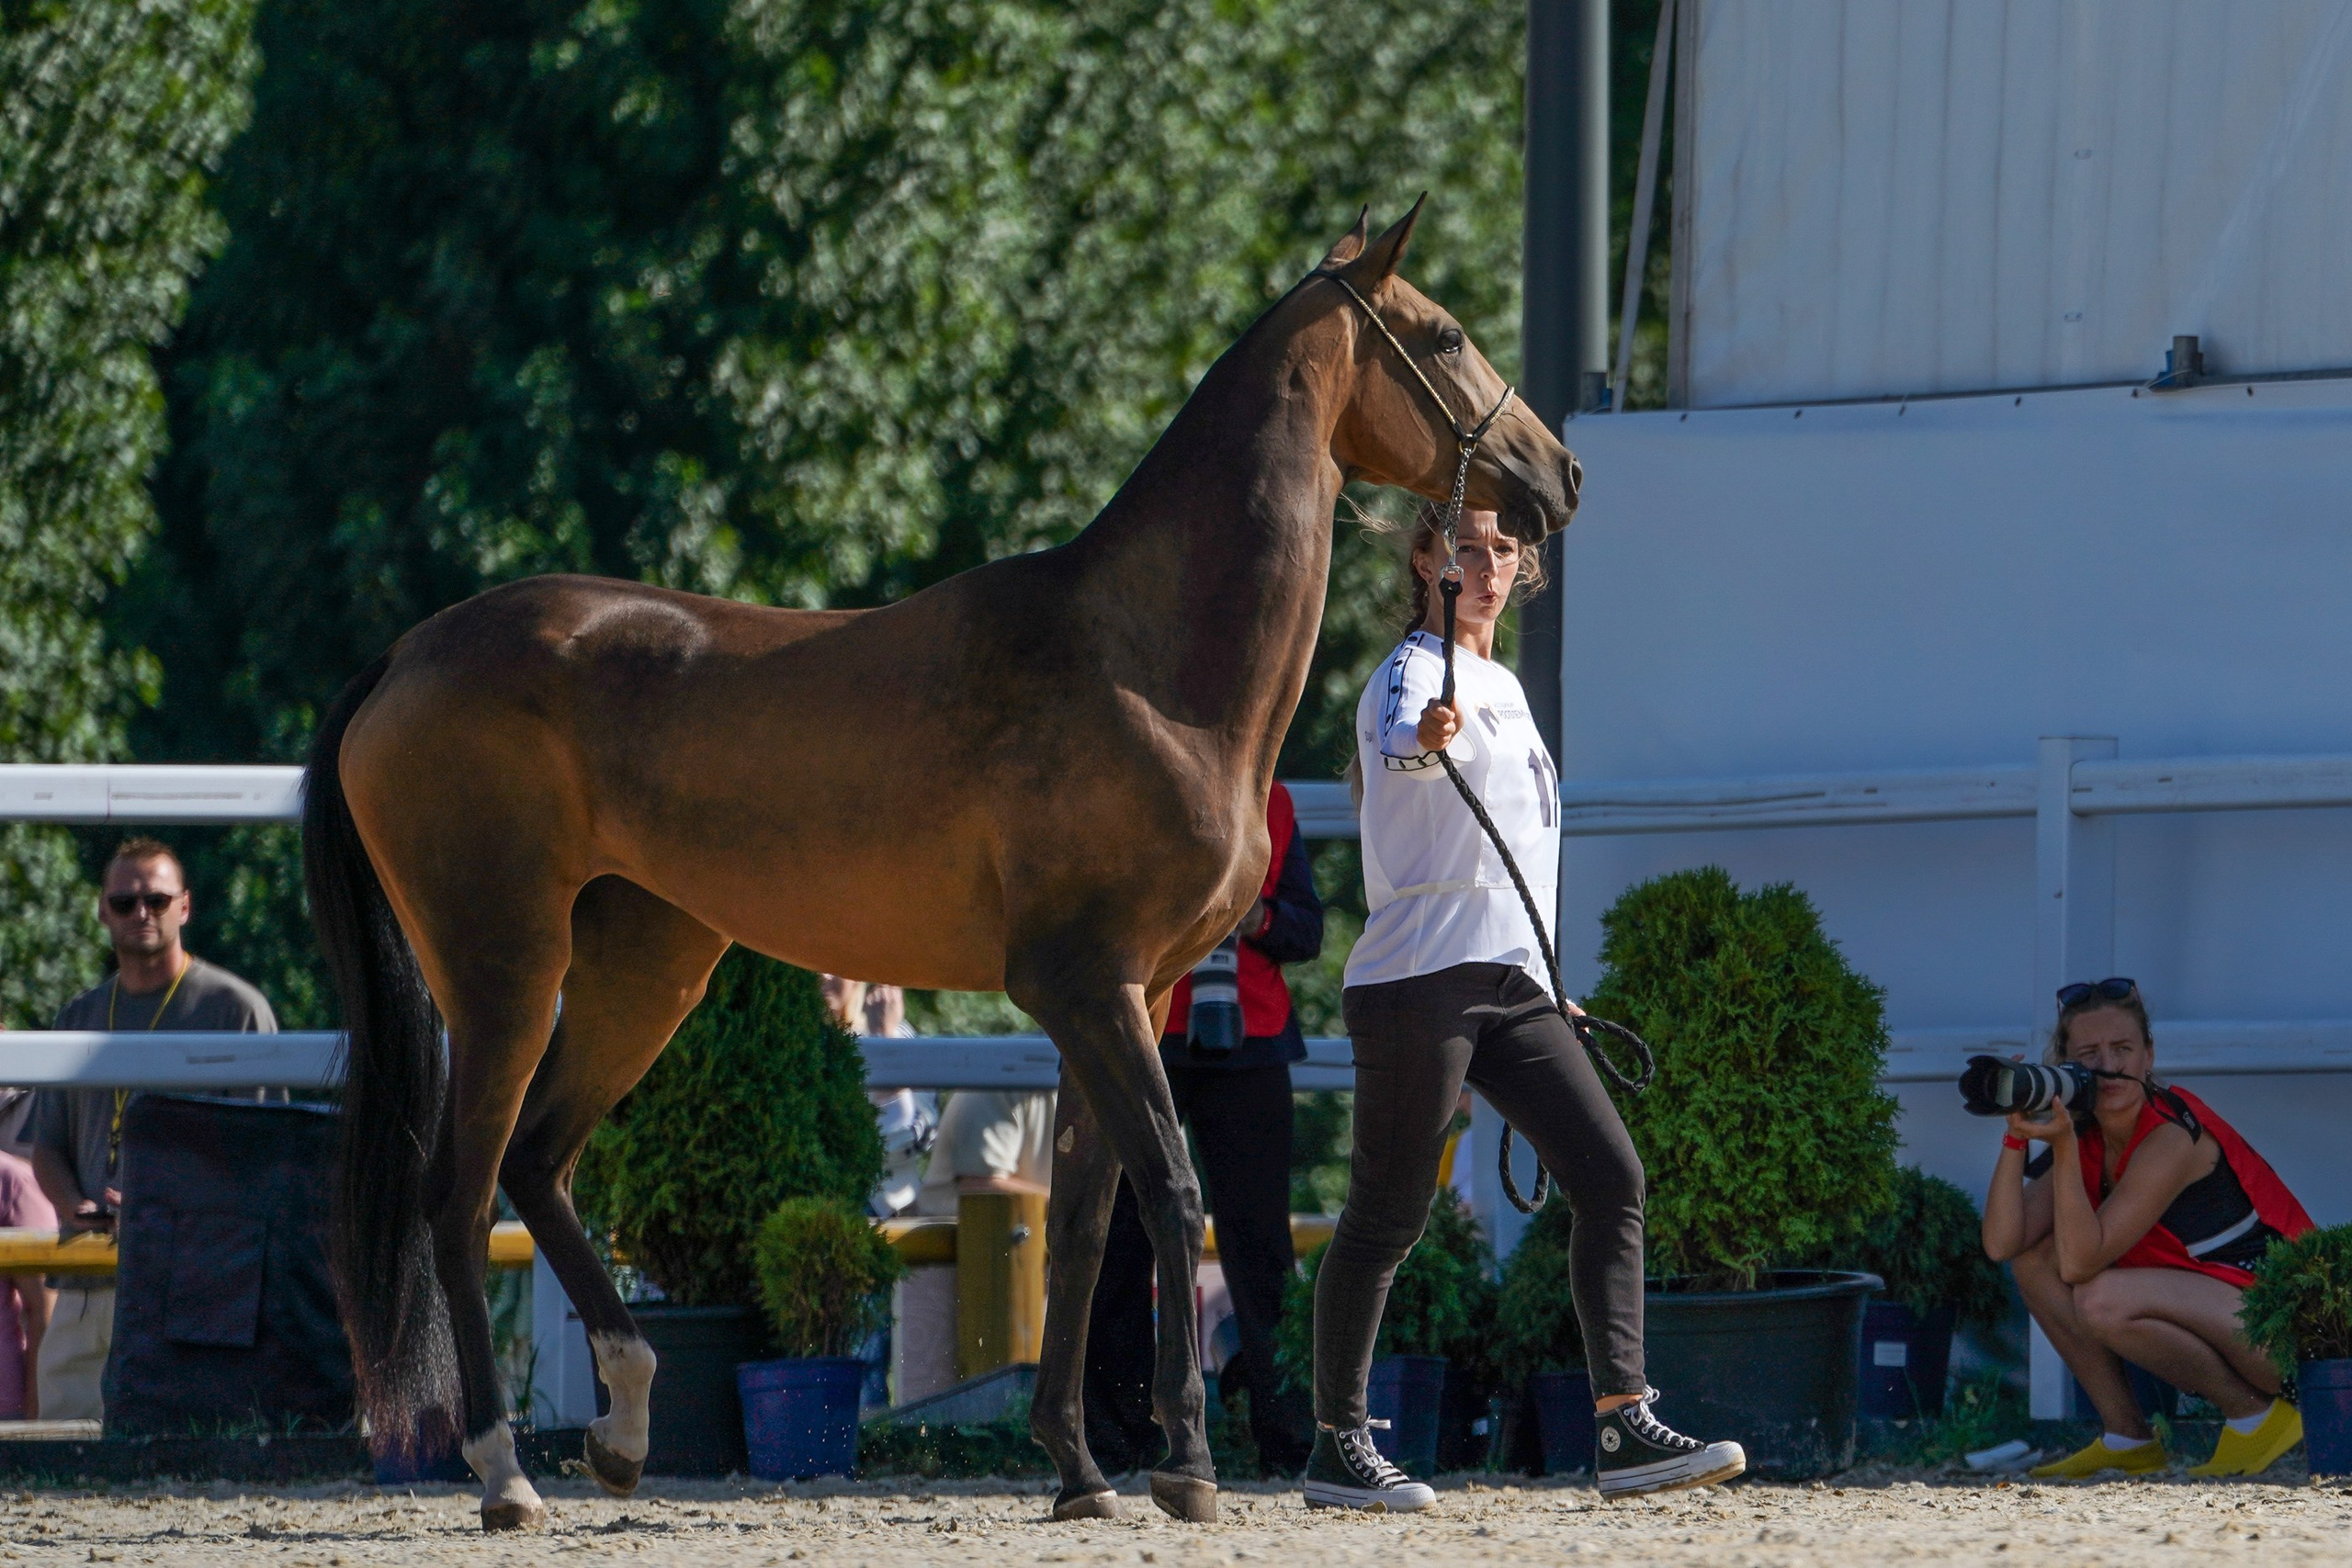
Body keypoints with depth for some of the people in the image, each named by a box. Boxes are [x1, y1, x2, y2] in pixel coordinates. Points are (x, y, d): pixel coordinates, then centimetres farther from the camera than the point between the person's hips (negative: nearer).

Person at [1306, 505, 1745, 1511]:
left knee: (1610, 1177, -5)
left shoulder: (1505, 689, 19)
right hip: (1421, 975, -8)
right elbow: (1399, 741, -33)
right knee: (1389, 1215, -3)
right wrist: (1422, 736, -57)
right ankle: (1337, 1446, 7)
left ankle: (1625, 1429, -10)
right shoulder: (1412, 673, -8)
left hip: (1513, 978, 8)